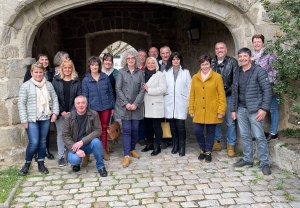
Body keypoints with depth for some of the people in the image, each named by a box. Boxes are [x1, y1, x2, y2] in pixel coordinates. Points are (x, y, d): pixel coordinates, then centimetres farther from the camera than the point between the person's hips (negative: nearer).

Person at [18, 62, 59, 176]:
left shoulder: (48, 85, 7)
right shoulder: (26, 86, -4)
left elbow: (54, 99, 11)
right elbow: (21, 103, -6)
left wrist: (55, 112, -1)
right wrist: (24, 120, -10)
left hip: (45, 119, 4)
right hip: (32, 119, -4)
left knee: (43, 142, 11)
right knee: (34, 143, -9)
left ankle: (41, 163, 24)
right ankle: (27, 163, 12)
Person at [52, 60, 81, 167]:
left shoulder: (76, 81, 5)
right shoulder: (56, 80, 5)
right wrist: (62, 112, -9)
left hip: (73, 113, 0)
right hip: (60, 113, 0)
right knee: (60, 133, 3)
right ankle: (61, 157, 11)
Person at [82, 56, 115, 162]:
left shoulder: (105, 77, 2)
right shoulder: (86, 80, -1)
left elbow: (110, 92, 6)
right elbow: (85, 96, 0)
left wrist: (112, 107, 6)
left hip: (106, 107, 2)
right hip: (93, 109, -1)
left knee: (104, 129, 13)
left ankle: (104, 150, 27)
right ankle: (87, 154, 9)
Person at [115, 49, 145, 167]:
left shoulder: (140, 73, 6)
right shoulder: (121, 72, 3)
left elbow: (142, 89, 2)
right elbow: (118, 88, -3)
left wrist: (136, 103, -9)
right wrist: (126, 103, -12)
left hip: (136, 105, 2)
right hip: (124, 105, -2)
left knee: (135, 129, 6)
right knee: (127, 130, -6)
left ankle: (132, 149, 26)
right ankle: (126, 156, -5)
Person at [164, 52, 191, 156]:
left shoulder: (186, 72, 7)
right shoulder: (166, 72, 9)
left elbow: (189, 87, 4)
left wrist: (189, 101, -2)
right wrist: (164, 99, 1)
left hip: (181, 102, -2)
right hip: (169, 103, 2)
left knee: (180, 125, -7)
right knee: (172, 125, 5)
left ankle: (182, 147, 2)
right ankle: (175, 145, 18)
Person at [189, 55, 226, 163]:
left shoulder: (217, 77, -3)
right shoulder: (195, 77, 7)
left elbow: (221, 95, -5)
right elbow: (192, 95, 8)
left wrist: (221, 110, -9)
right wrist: (191, 109, 4)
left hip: (212, 111, -2)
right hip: (199, 111, 2)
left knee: (210, 132, 7)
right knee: (197, 131, 0)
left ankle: (208, 152, 24)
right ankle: (203, 149, 25)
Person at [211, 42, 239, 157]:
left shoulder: (232, 62, -3)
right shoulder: (211, 63, 6)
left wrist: (229, 90, -15)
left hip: (228, 96, -3)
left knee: (230, 122, 2)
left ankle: (231, 146, 12)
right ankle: (217, 142, 25)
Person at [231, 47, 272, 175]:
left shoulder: (259, 71, -7)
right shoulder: (237, 73, 11)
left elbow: (267, 90, -10)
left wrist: (264, 109, -16)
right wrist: (233, 109, 10)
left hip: (255, 110, -6)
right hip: (241, 110, 6)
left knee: (259, 137, -3)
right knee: (245, 136, 12)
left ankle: (265, 163, 6)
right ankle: (247, 159, 25)